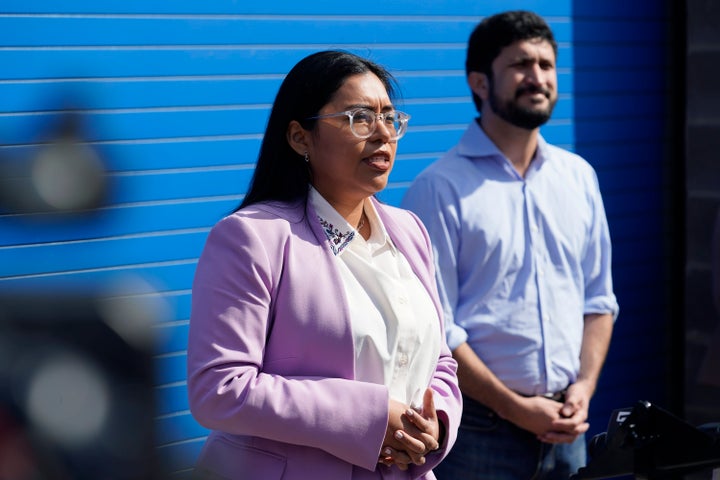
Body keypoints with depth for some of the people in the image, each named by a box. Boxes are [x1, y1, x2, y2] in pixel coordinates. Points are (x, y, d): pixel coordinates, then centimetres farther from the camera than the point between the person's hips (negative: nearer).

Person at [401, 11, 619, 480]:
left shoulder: (579, 177, 9)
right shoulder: (440, 188, -9)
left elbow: (598, 298, 12)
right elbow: (433, 329, -12)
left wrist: (584, 388, -2)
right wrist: (515, 407, -13)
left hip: (564, 428, 5)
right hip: (479, 430, -5)